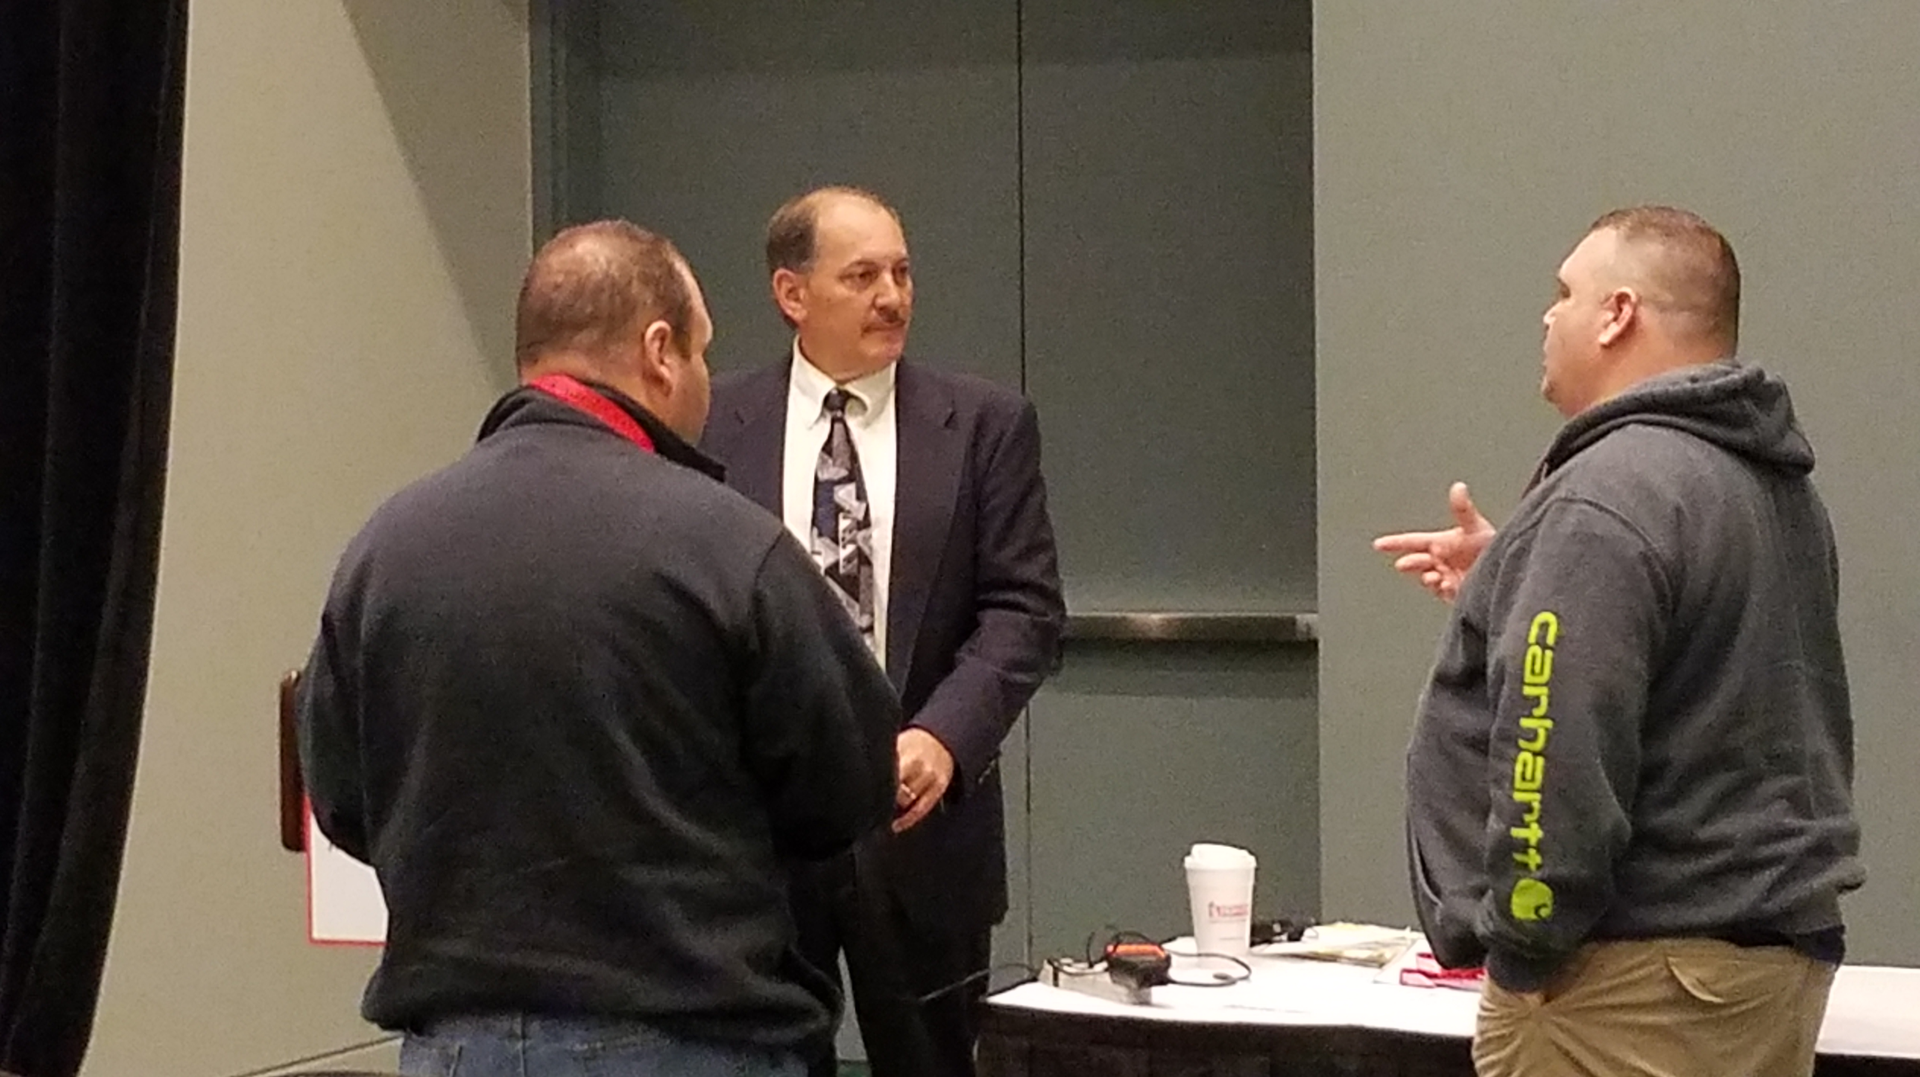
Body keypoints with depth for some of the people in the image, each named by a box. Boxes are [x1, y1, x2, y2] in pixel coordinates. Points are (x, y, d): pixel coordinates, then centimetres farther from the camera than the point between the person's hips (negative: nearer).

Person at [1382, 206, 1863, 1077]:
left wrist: (1521, 950, -14)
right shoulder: (1777, 484, 14)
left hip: (1637, 980, -10)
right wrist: (1512, 586, 24)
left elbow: (1566, 759, -24)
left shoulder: (1609, 501, -18)